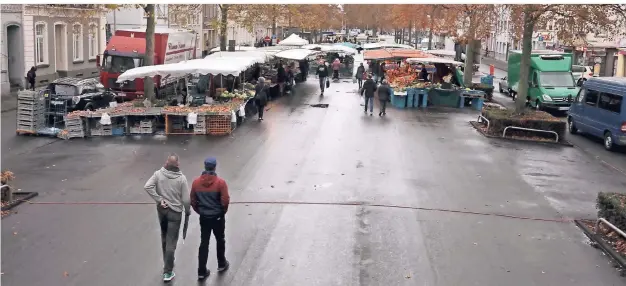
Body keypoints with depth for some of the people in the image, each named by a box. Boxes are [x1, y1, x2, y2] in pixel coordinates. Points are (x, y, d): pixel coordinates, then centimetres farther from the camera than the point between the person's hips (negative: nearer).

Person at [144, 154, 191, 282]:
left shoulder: (158, 174, -9)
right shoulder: (181, 178, -16)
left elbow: (147, 187, -19)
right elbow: (186, 199, -14)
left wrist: (159, 200, -11)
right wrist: (187, 211, 5)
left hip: (161, 210, 4)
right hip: (175, 212, -3)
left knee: (164, 238, 22)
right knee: (171, 242, 1)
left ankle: (167, 263, 38)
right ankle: (168, 272, 5)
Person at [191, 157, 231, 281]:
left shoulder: (196, 182, -6)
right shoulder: (220, 182, -16)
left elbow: (193, 201, 1)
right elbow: (225, 201, -16)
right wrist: (223, 212, 4)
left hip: (204, 218, 2)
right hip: (218, 217, -2)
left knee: (204, 243, 9)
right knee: (220, 240, 19)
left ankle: (202, 271, 11)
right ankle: (222, 264, 34)